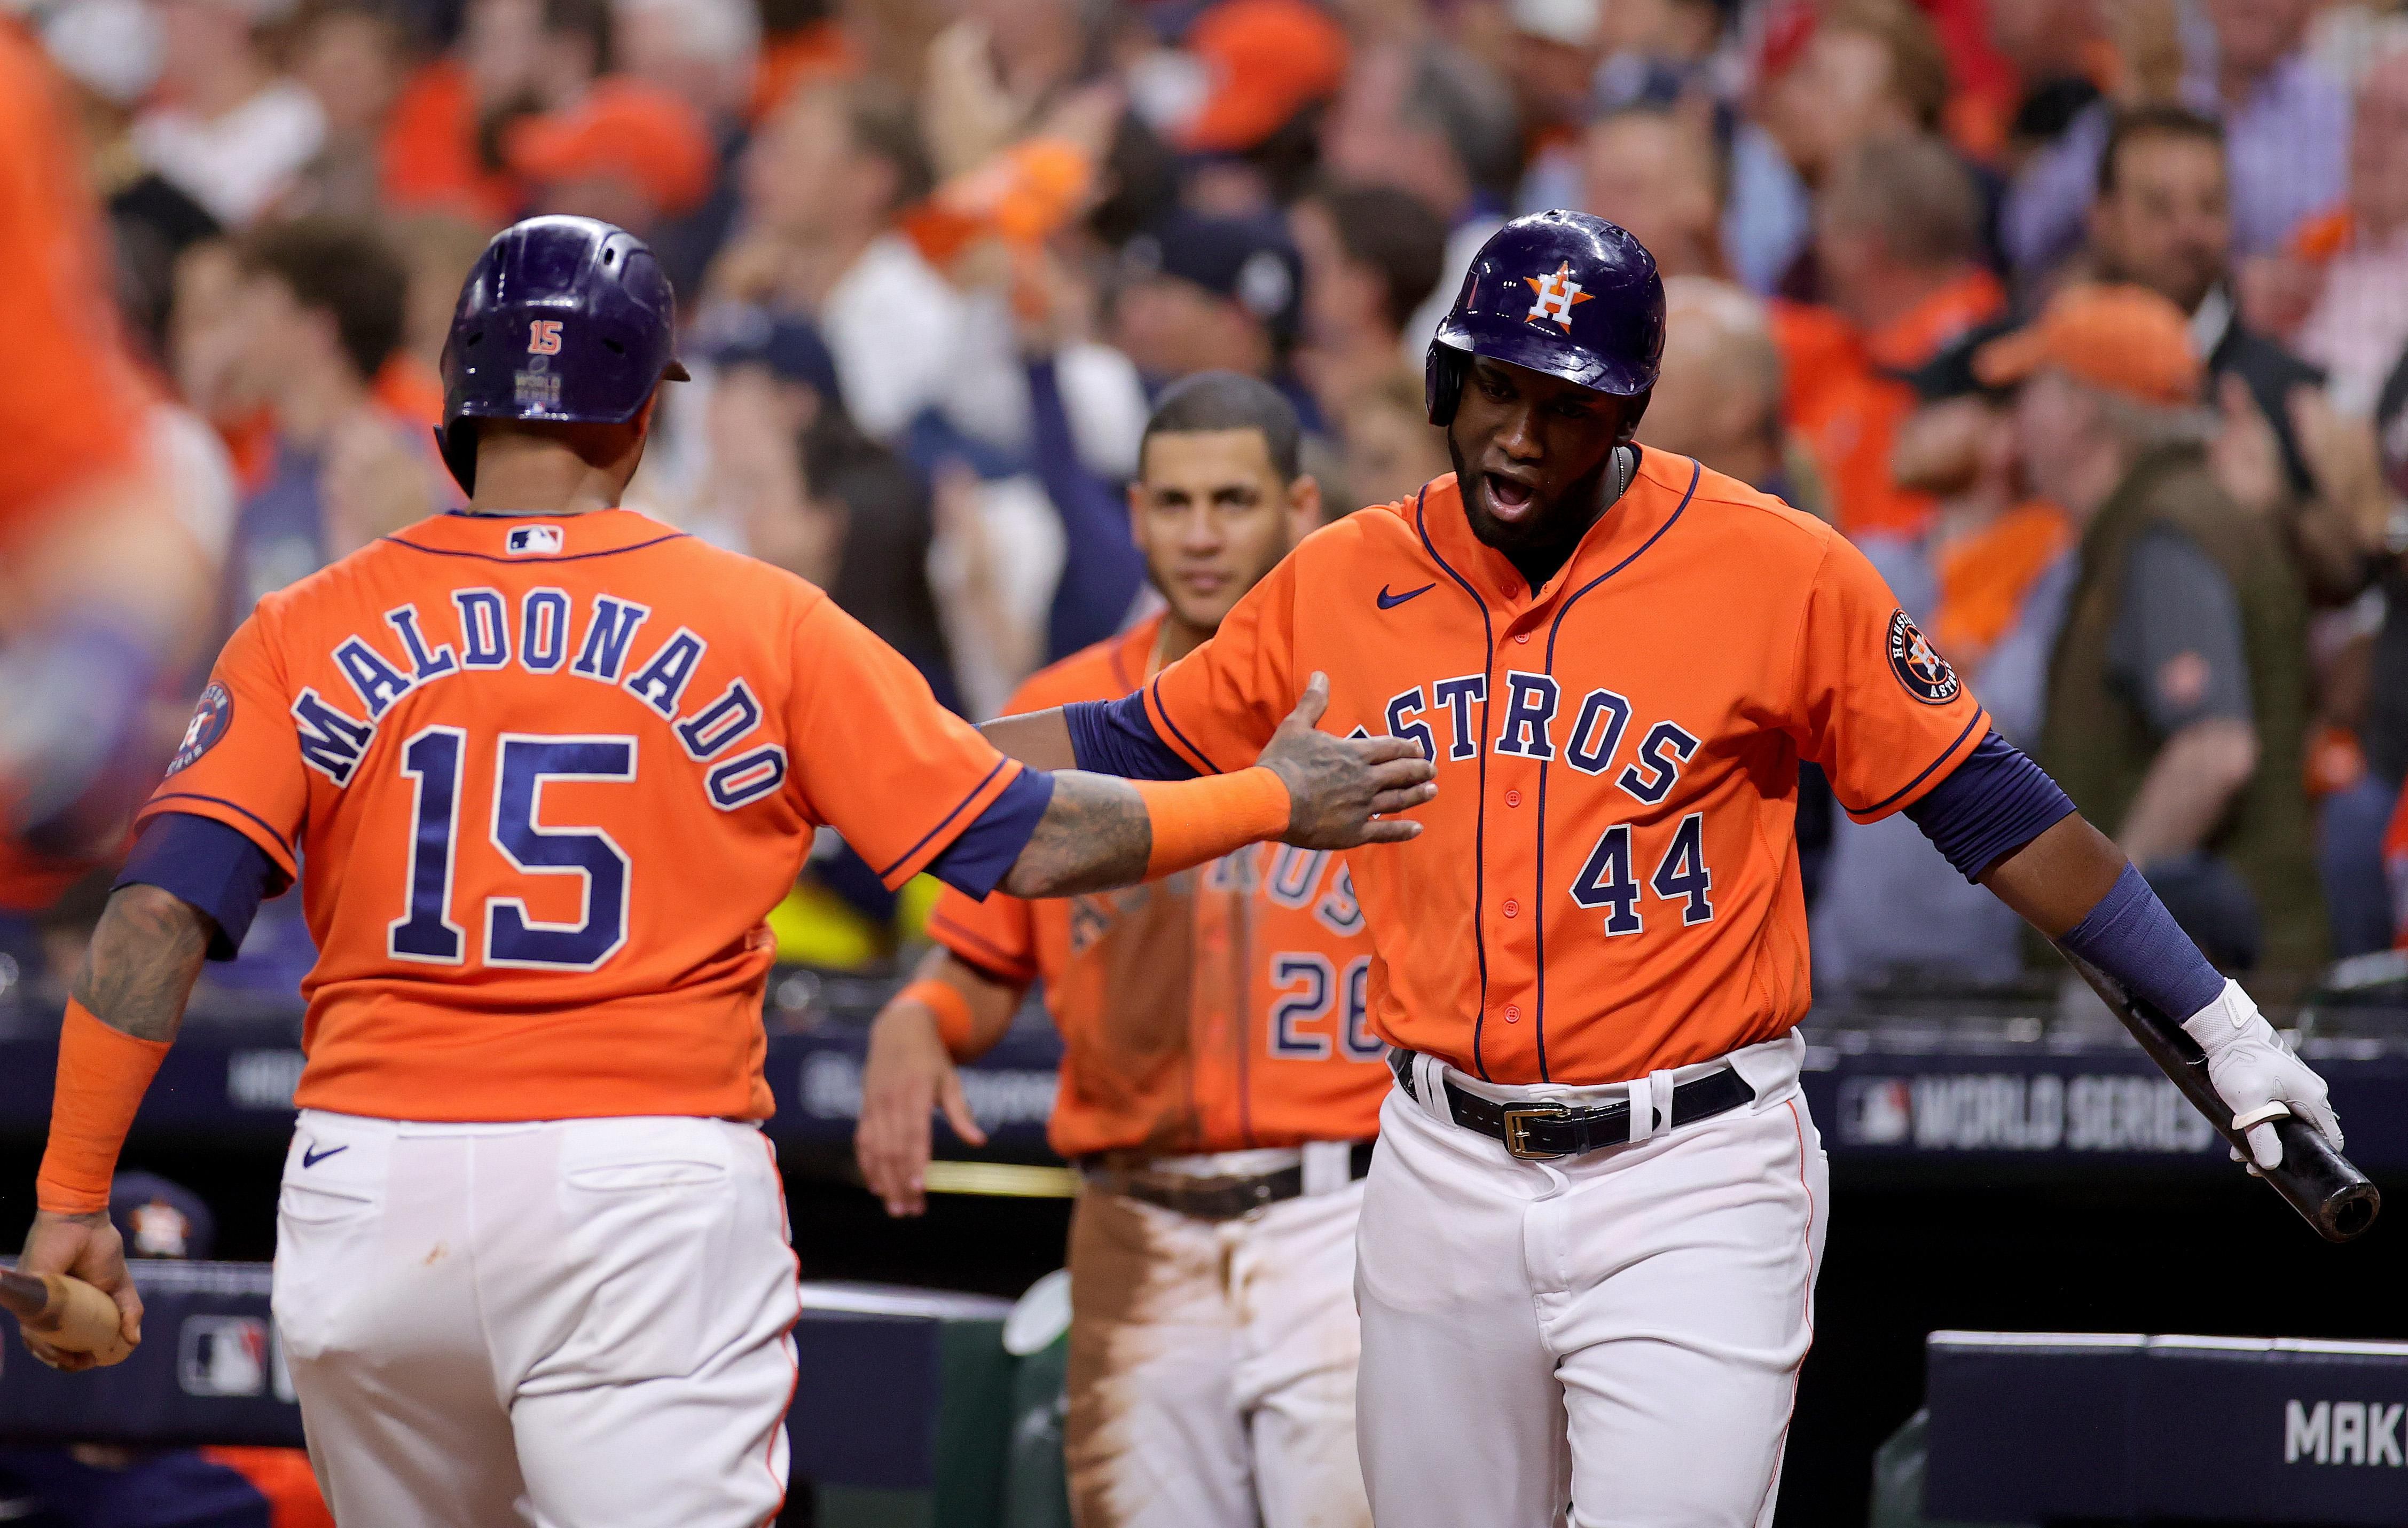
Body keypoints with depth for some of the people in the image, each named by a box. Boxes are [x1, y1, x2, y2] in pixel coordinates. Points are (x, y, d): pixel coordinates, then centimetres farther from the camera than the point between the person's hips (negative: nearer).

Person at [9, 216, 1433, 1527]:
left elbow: (163, 910, -5)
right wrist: (1275, 802, 15)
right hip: (651, 1191, -2)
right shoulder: (765, 624, 2)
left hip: (372, 1191, 2)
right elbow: (1015, 836, 2)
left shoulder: (310, 633, 4)